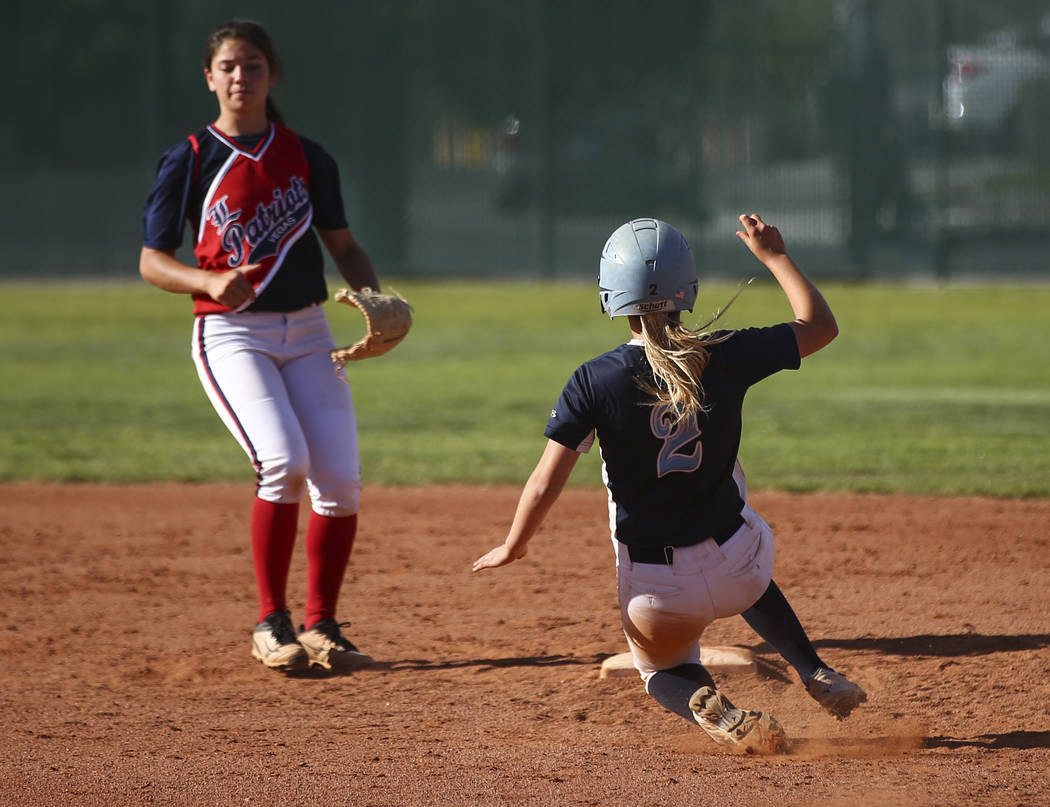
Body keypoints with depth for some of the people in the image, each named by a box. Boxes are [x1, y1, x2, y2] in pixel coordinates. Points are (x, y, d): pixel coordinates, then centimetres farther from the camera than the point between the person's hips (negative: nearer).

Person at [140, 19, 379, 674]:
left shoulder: (306, 158, 9)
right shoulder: (190, 161, 0)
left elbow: (343, 245, 16)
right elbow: (152, 261, 1)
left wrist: (374, 297, -4)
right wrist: (211, 282, -18)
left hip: (307, 331, 4)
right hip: (231, 332, -4)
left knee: (340, 478, -8)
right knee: (284, 461, -24)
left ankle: (321, 627, 9)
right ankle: (272, 625, -11)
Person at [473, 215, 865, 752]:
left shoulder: (595, 381, -14)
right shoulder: (725, 359, -10)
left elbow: (545, 484, -11)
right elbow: (820, 325, 5)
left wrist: (512, 548, 7)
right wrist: (773, 256, 16)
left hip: (657, 589, -2)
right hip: (739, 565, 2)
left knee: (661, 669, 27)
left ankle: (713, 711, -8)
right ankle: (817, 676, 24)